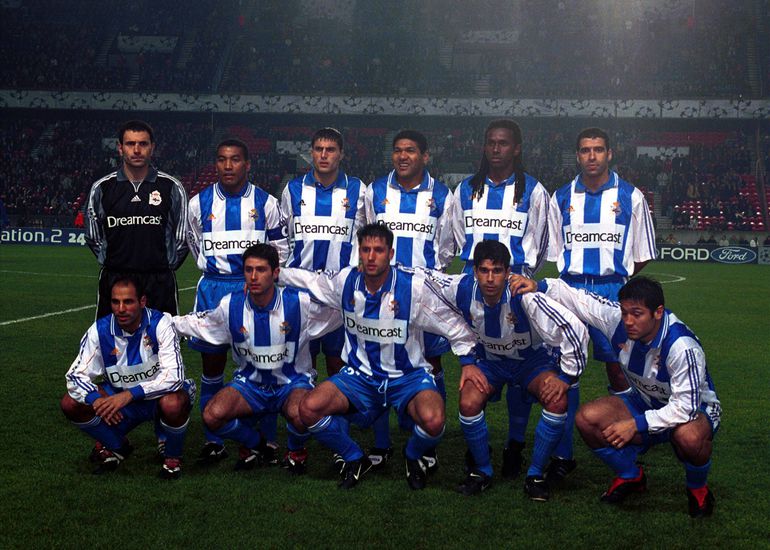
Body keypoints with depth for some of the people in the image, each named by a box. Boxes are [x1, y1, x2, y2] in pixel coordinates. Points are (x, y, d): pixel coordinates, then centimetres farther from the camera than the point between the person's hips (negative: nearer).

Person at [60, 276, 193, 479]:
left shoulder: (160, 324, -23)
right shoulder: (100, 330, -13)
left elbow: (174, 377, -31)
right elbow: (76, 375, -11)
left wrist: (129, 394, -37)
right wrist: (97, 400, -31)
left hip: (158, 394, -4)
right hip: (121, 397, 4)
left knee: (173, 404, -39)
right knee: (70, 404, -15)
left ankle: (173, 456, -5)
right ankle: (116, 447, 11)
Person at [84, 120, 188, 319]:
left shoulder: (171, 188, 1)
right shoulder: (102, 188, 4)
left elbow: (182, 237, 9)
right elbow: (93, 237, 15)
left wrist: (167, 266, 10)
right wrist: (110, 262, 12)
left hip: (159, 282, -1)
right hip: (114, 280, 1)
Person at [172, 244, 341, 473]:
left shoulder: (298, 302, -15)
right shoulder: (230, 305, -7)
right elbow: (197, 322, 11)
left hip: (292, 381, -3)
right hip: (250, 383, 3)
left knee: (299, 414, -37)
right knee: (212, 416, -24)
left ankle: (296, 450, 4)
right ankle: (252, 443, 11)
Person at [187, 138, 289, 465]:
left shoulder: (265, 203, 1)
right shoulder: (199, 203, 4)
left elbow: (279, 248, 8)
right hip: (213, 288, 2)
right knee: (212, 362, 5)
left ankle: (266, 438, 12)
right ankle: (214, 441, 15)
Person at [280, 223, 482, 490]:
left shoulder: (414, 286, -15)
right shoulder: (345, 281, -5)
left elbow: (452, 322, -4)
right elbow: (309, 279, 14)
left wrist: (467, 360, -7)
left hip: (408, 375, -3)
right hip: (360, 375, 3)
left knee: (433, 420, -34)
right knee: (309, 409, -21)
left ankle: (413, 457, 7)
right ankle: (355, 459, 8)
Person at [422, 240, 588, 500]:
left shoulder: (524, 296, -35)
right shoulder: (462, 289, -24)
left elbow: (575, 330, -32)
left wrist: (565, 378, -26)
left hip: (533, 360, -2)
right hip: (489, 361, 2)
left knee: (558, 401, -29)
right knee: (468, 403, -26)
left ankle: (536, 474, -7)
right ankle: (482, 471, 1)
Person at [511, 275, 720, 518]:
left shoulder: (682, 346, -35)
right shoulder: (617, 318, -19)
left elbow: (687, 406, -34)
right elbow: (578, 298, -8)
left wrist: (637, 424, -34)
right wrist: (538, 286, -23)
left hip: (694, 407, -5)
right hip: (645, 402, 5)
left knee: (689, 436, -41)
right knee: (587, 419, -18)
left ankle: (698, 488, -4)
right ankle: (631, 477, 9)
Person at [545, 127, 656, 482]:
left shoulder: (630, 197, 4)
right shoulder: (561, 198, 10)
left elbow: (642, 255, 9)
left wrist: (619, 280, 3)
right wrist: (574, 282, 4)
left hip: (614, 290, -2)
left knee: (618, 369, -2)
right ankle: (562, 455, 9)